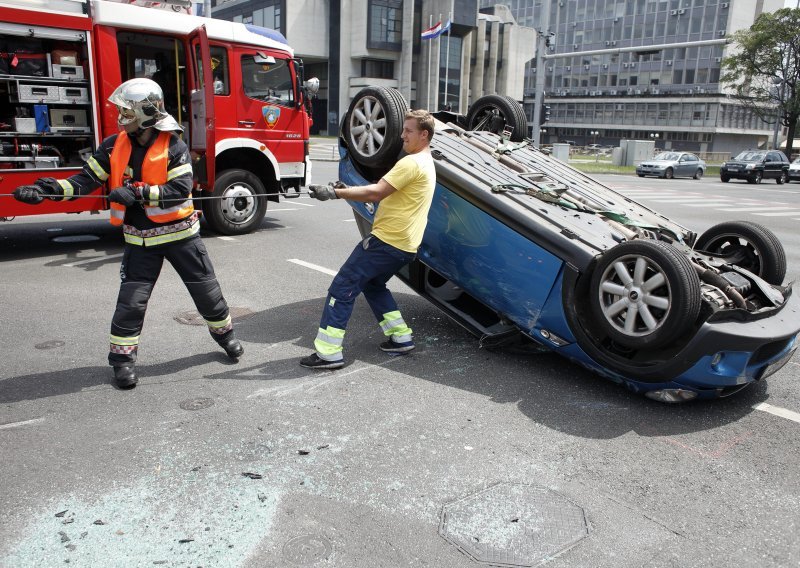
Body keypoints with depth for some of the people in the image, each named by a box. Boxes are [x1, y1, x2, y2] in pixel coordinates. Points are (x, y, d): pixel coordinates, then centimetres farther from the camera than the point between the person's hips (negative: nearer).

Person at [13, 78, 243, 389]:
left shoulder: (173, 146, -13)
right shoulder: (114, 146, -2)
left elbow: (181, 190, -21)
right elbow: (86, 179, -4)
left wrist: (138, 192, -29)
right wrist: (47, 189, -18)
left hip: (180, 234, -2)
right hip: (141, 239, 2)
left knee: (207, 290, 9)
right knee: (131, 300, 1)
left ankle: (224, 332, 33)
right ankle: (123, 358, 15)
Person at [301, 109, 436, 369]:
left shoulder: (412, 163, -15)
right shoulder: (427, 163, 18)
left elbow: (376, 193, -23)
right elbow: (385, 194, 17)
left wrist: (334, 193, -20)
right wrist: (345, 189, 6)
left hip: (387, 241, -10)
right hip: (405, 246, 10)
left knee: (342, 288, -7)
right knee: (373, 284, 28)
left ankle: (328, 352, -8)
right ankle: (401, 337, 26)